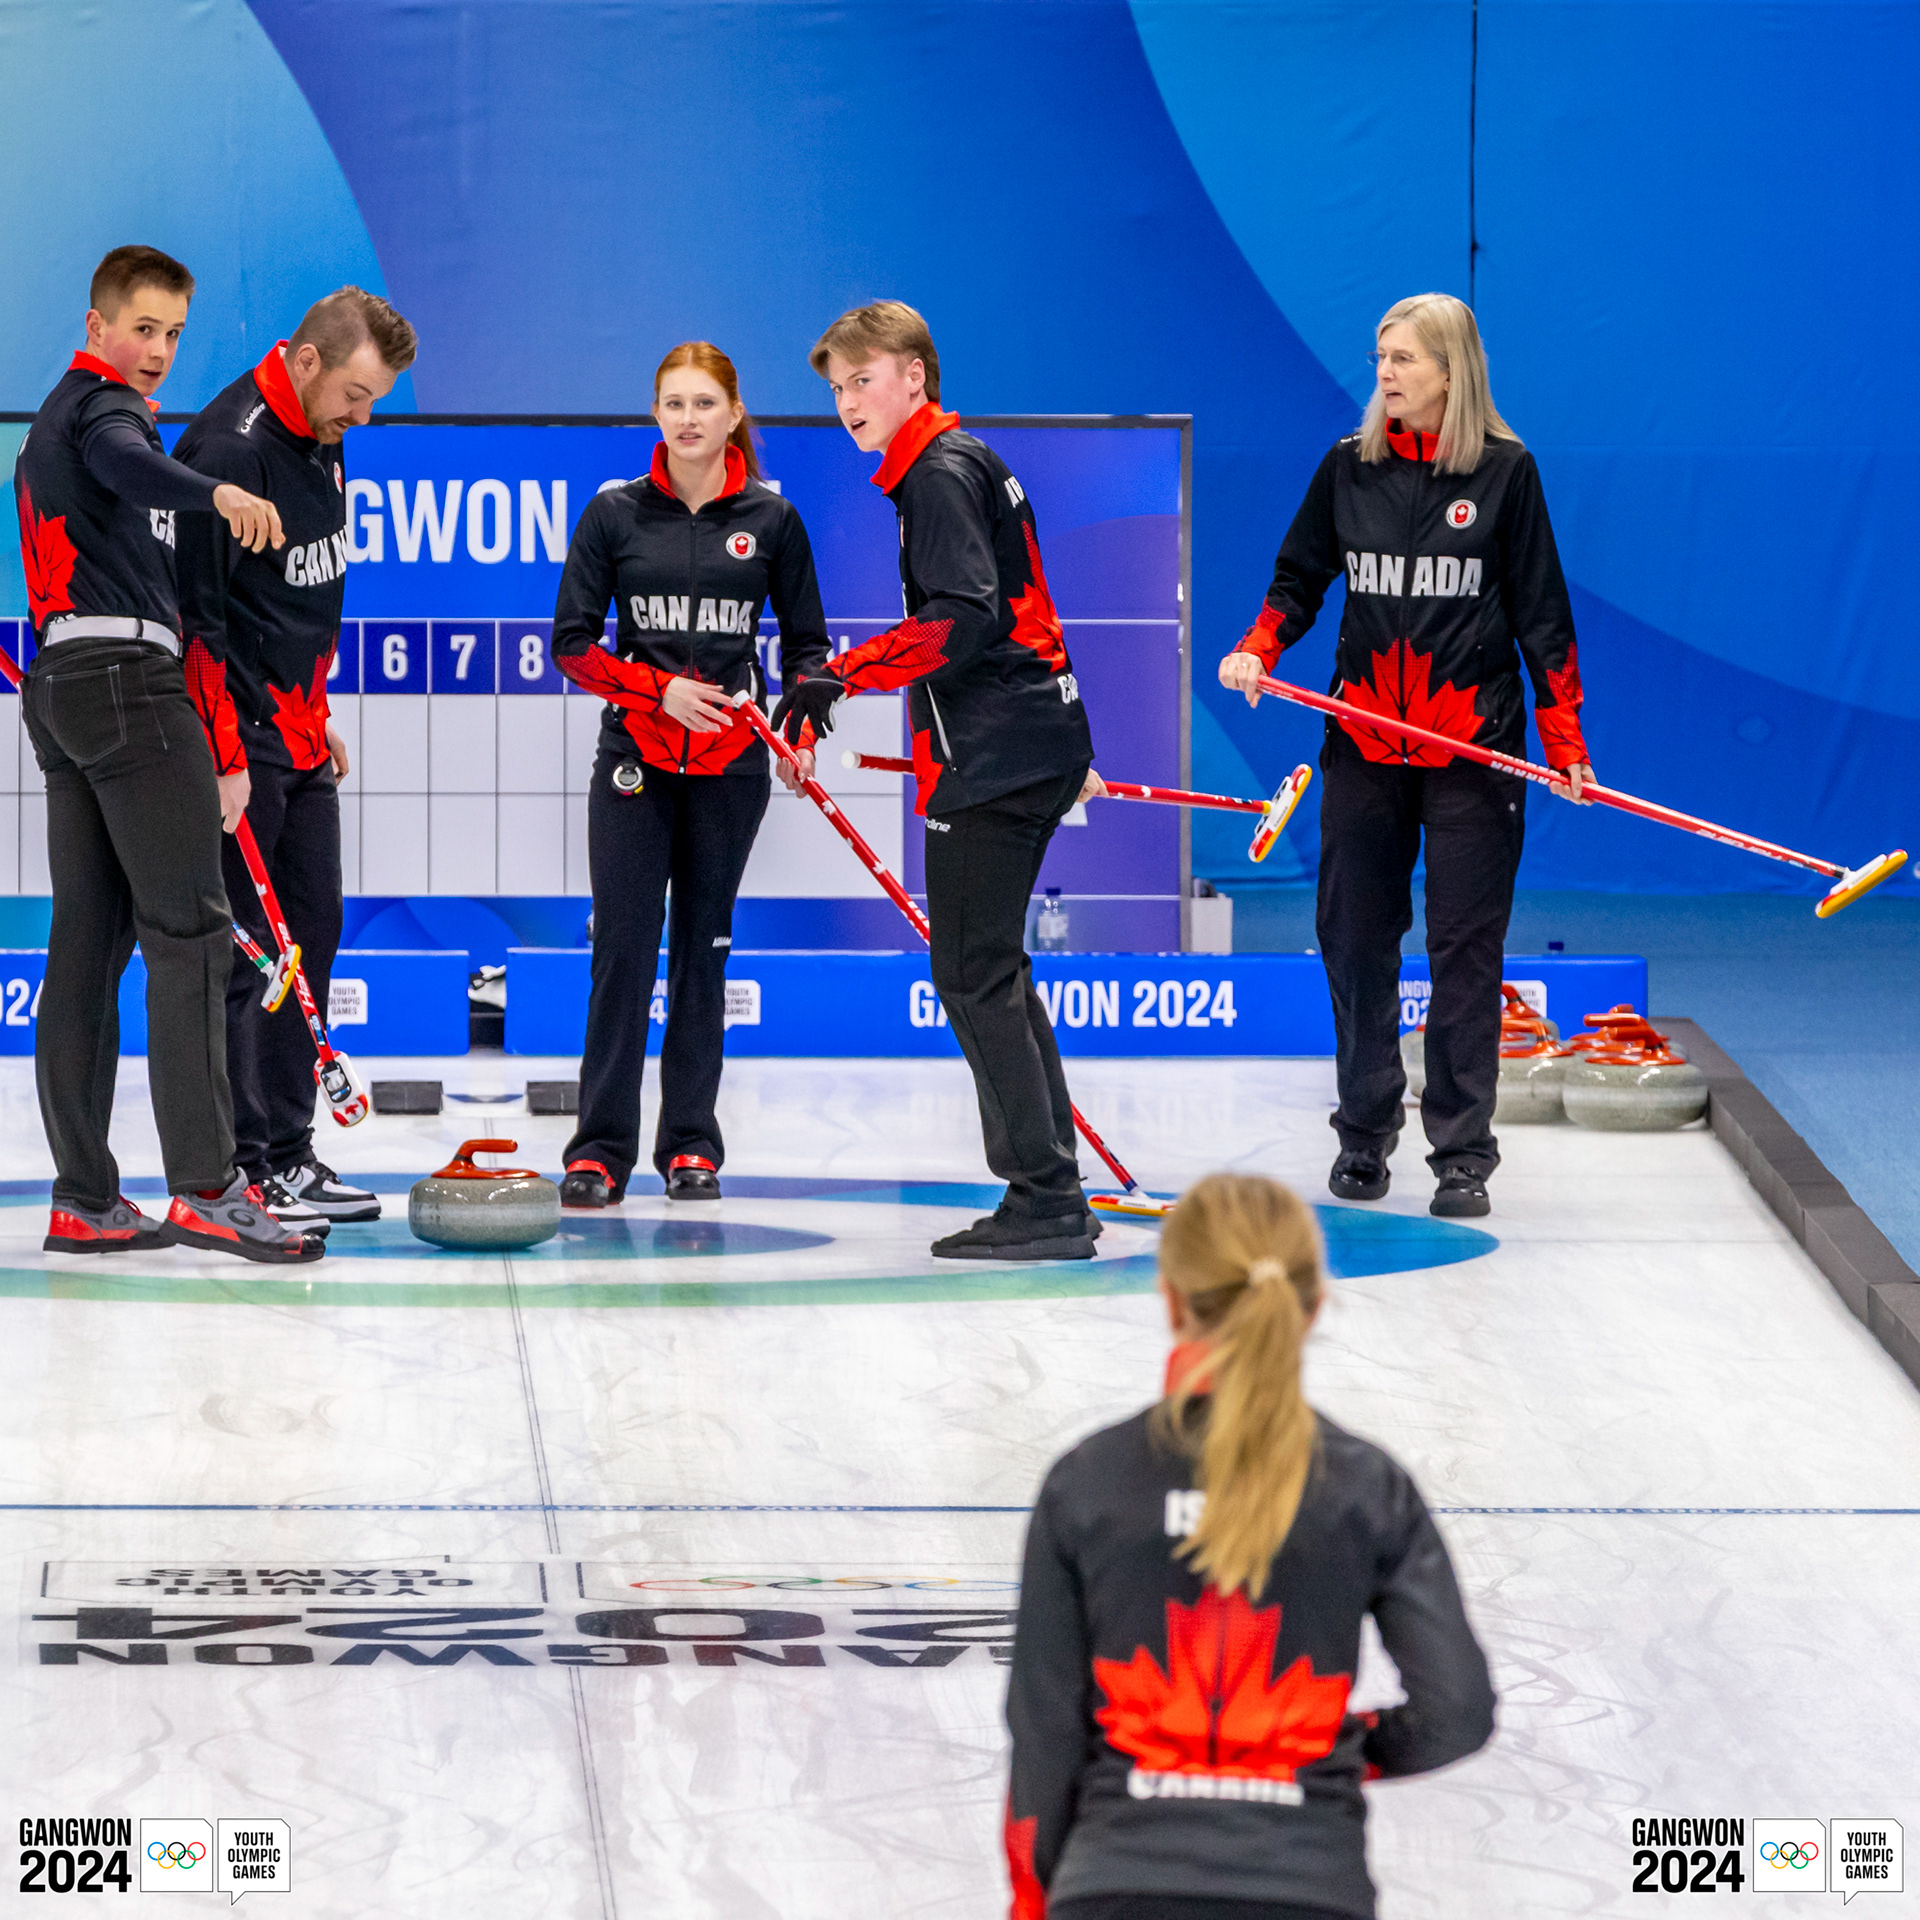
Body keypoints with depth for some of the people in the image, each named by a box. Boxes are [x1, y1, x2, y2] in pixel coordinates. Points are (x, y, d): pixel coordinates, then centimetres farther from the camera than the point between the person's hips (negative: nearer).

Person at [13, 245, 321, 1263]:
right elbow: (123, 463, -30)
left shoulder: (52, 422, 26)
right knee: (187, 925, -13)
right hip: (125, 673, -10)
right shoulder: (103, 407, -5)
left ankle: (84, 1197, 4)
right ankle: (205, 1187, -21)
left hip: (60, 682, 10)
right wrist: (215, 492, -52)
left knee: (89, 935, 7)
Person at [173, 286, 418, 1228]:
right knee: (240, 945, -8)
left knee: (309, 933, 11)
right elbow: (198, 611, -21)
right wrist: (226, 756, -22)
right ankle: (236, 1168, -5)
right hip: (239, 734, -10)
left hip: (295, 731, 10)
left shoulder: (320, 439, 11)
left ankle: (289, 1153, 16)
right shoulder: (230, 448, -19)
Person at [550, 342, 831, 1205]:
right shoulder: (615, 513, 1)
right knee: (623, 945, -7)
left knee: (702, 947, 6)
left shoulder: (770, 520, 3)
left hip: (729, 763, 1)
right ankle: (600, 1148, -5)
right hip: (634, 757, -1)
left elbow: (806, 645, 9)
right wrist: (660, 689, -14)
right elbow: (572, 644, 1)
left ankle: (691, 1143, 13)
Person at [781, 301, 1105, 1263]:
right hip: (1034, 746, 11)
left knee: (973, 972, -9)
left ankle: (1044, 1200, -10)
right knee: (992, 969, 15)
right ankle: (1054, 1198, 17)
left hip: (995, 754, -11)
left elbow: (963, 619, -23)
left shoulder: (942, 473, -11)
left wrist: (842, 676, -24)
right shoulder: (964, 464, 21)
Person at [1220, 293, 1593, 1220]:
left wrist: (1565, 740, -2)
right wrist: (1258, 649, -6)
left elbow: (1541, 611, 1)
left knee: (1464, 948, -2)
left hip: (1472, 743, -3)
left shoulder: (1505, 471, -2)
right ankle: (1364, 1134, 19)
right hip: (1364, 741, 3)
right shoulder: (1349, 467, 5)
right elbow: (1299, 578, 14)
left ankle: (1462, 1153, 3)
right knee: (1356, 937, 5)